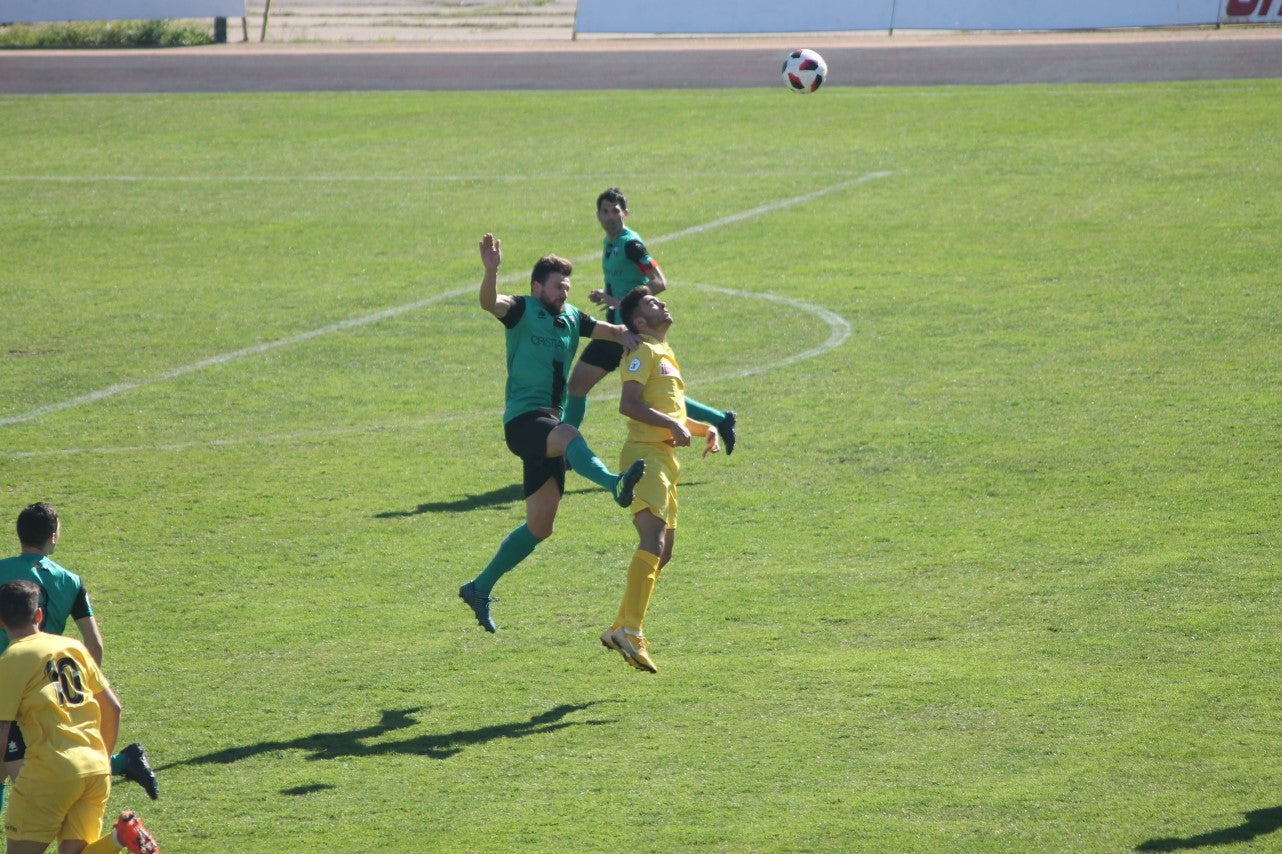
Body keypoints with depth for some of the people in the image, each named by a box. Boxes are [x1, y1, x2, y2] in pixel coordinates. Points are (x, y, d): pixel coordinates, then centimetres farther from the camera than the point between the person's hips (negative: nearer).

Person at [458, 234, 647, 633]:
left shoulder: (572, 318, 16)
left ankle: (479, 588, 20)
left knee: (540, 526, 8)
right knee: (569, 436, -41)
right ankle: (615, 483, -70)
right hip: (523, 420, -8)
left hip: (549, 427, 8)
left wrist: (624, 334, 0)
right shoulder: (522, 311, -3)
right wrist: (491, 270, -44)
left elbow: (608, 330, 25)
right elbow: (489, 302, -22)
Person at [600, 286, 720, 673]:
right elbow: (628, 403, -19)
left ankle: (621, 628, 16)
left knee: (663, 550, 11)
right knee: (653, 539, -23)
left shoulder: (665, 355, 24)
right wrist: (673, 425, -22)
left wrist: (704, 428, 17)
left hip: (665, 459, 10)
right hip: (646, 455, -10)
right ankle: (630, 631, -33)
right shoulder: (644, 352, -5)